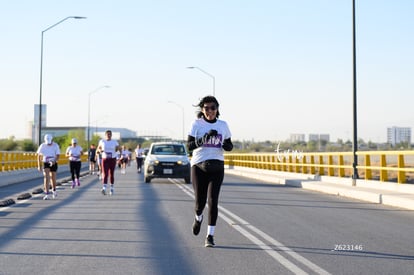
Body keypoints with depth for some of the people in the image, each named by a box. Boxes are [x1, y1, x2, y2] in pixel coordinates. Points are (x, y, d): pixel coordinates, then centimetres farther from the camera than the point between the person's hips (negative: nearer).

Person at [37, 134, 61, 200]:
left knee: (53, 178, 11)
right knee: (46, 178, -16)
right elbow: (39, 155, -2)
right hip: (46, 163, 0)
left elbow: (58, 155, -14)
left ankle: (54, 190, 40)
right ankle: (46, 194, -19)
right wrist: (39, 166, -5)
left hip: (53, 164, 1)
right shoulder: (42, 146, -11)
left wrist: (54, 161, -35)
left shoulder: (56, 146, -12)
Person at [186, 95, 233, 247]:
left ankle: (210, 236, -5)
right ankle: (198, 218, 37)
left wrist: (225, 145, -11)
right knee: (200, 201, 1)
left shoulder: (223, 125, 7)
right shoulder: (197, 124, 0)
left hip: (217, 166, 1)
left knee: (213, 201, -10)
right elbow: (189, 145, -6)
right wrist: (202, 140, -24)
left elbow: (230, 146, 13)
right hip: (198, 166, -1)